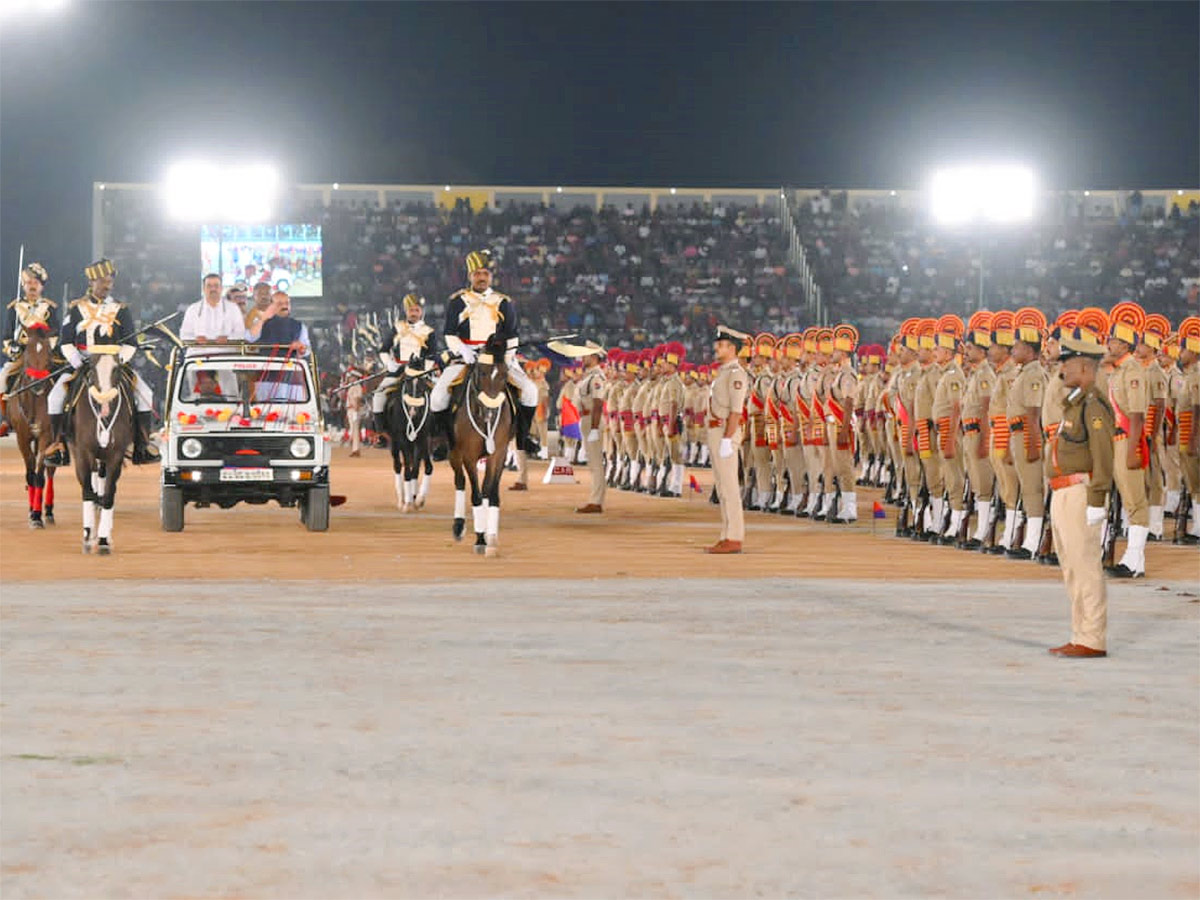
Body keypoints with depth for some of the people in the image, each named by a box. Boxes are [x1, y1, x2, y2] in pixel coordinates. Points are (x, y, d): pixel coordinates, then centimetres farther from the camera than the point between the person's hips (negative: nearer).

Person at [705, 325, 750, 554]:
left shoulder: (736, 373, -13)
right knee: (722, 487, 10)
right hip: (716, 432, 10)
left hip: (726, 434, -10)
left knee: (729, 487, -10)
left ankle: (734, 538, -10)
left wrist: (726, 440, -24)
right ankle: (728, 537, 13)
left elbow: (736, 410, -20)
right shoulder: (723, 372, 18)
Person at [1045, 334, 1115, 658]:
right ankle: (1081, 637, 18)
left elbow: (1103, 458, -19)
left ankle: (1094, 641, -5)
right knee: (1072, 570, 12)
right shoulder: (1073, 405, 18)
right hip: (1061, 496, 10)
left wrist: (1096, 502, -22)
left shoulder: (1094, 406, -14)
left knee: (1085, 569, -7)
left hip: (1079, 494, -10)